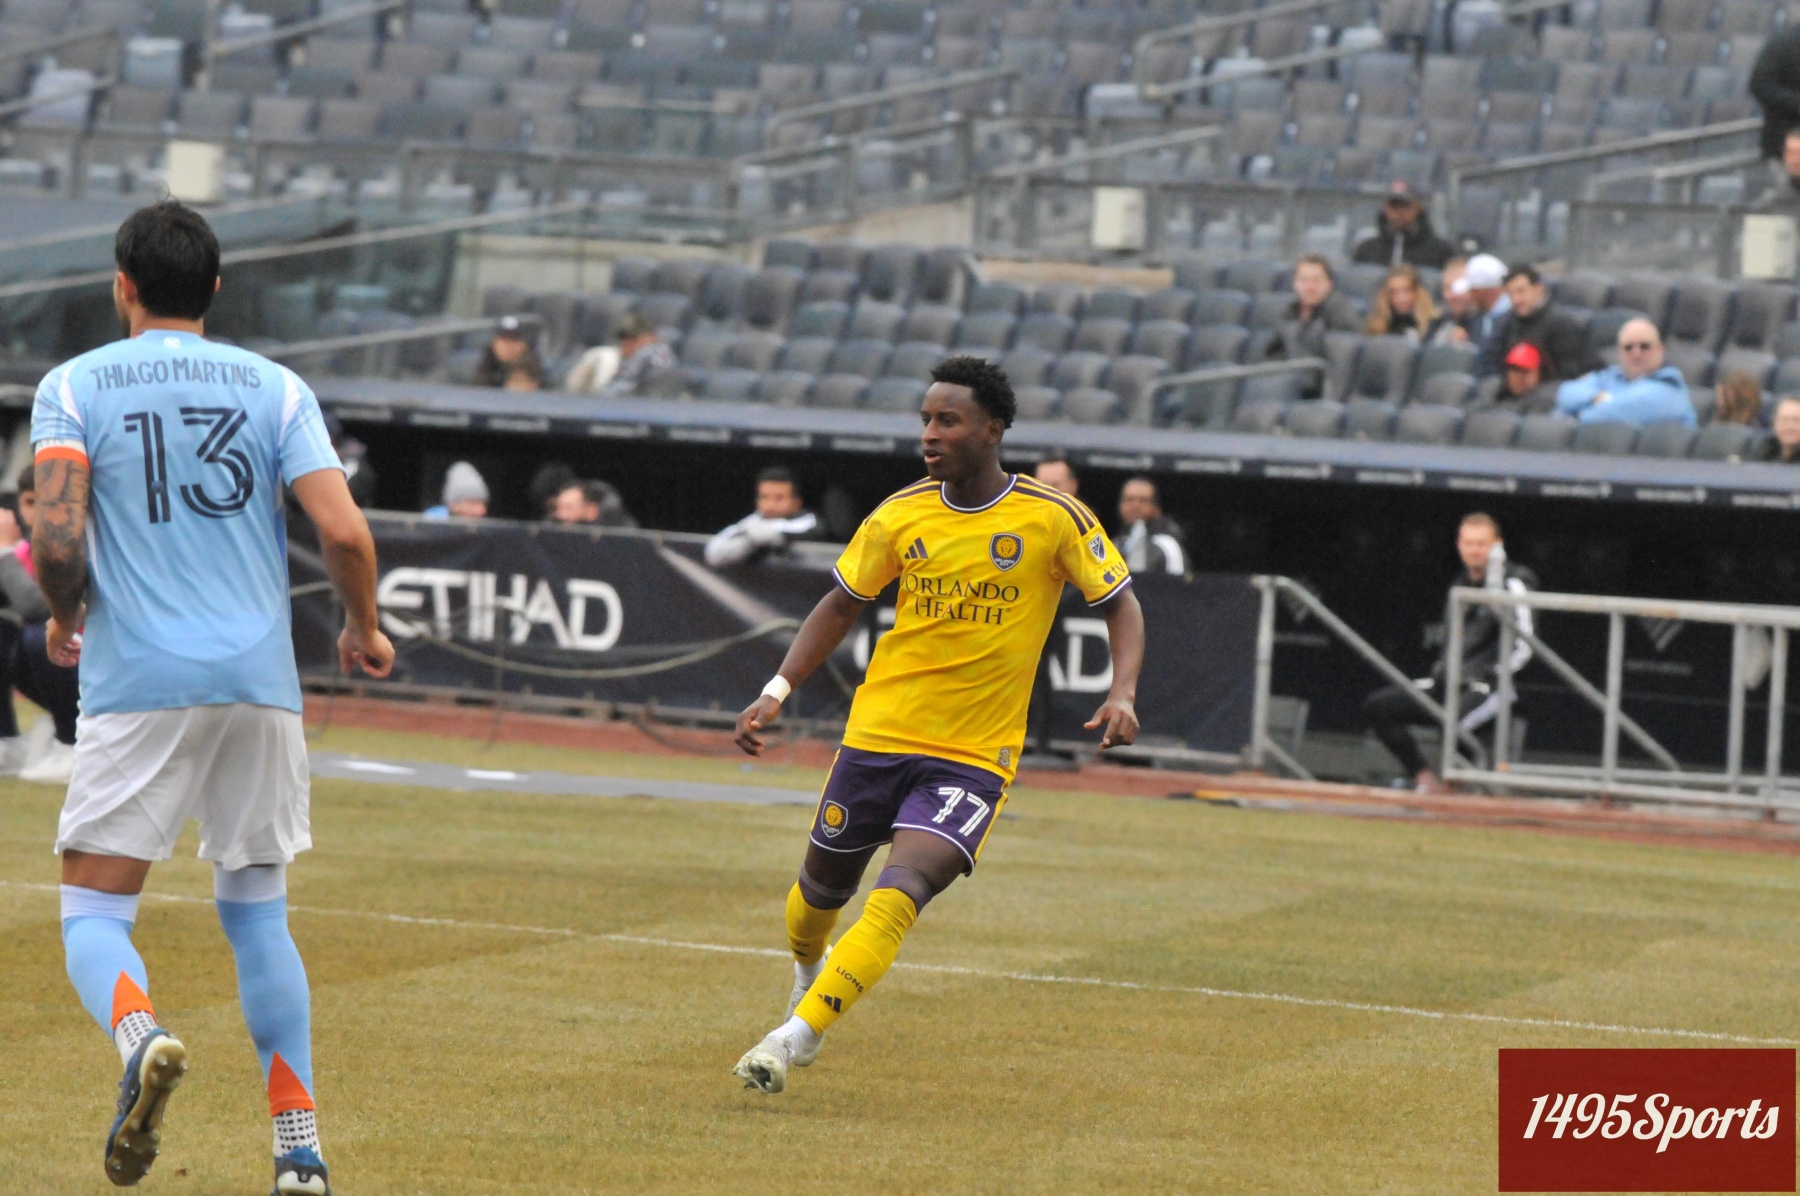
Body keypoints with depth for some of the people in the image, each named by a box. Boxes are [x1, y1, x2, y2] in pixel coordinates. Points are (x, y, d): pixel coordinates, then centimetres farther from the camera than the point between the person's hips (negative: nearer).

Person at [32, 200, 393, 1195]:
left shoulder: (74, 387, 2)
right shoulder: (274, 387, 7)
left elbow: (57, 539, -11)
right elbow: (344, 532, -4)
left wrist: (64, 618, 10)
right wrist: (364, 628, 15)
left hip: (137, 684, -3)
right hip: (260, 683, 3)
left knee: (93, 914, 2)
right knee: (256, 912, 15)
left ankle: (140, 1035, -31)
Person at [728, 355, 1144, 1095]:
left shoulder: (1054, 519, -9)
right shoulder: (902, 515, -1)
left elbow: (1120, 604, 2)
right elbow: (842, 606, 11)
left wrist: (1122, 693, -15)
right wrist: (778, 691, 0)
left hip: (974, 757, -3)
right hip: (878, 733, 3)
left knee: (900, 894, -23)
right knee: (824, 887, 15)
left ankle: (795, 1036, -24)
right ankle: (808, 972, 50)